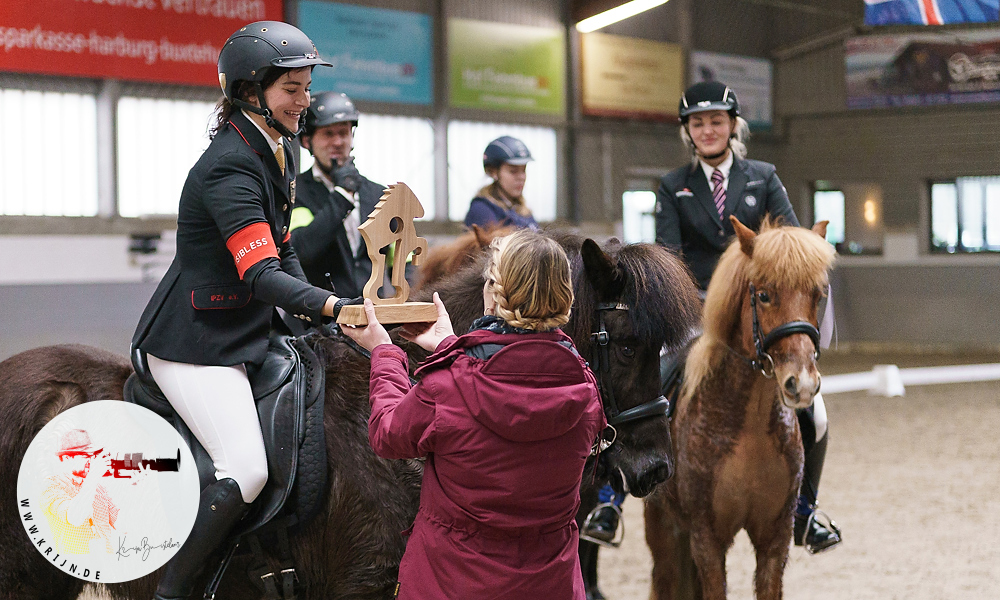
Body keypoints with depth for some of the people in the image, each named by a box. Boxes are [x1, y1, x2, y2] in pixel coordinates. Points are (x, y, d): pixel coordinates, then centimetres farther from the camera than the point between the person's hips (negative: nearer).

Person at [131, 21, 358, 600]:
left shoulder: (278, 152, 8)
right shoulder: (230, 168, -23)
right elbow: (261, 275, -32)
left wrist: (314, 307, 1)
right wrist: (333, 307, -44)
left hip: (243, 330, 10)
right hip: (197, 342, -10)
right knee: (247, 472, -19)